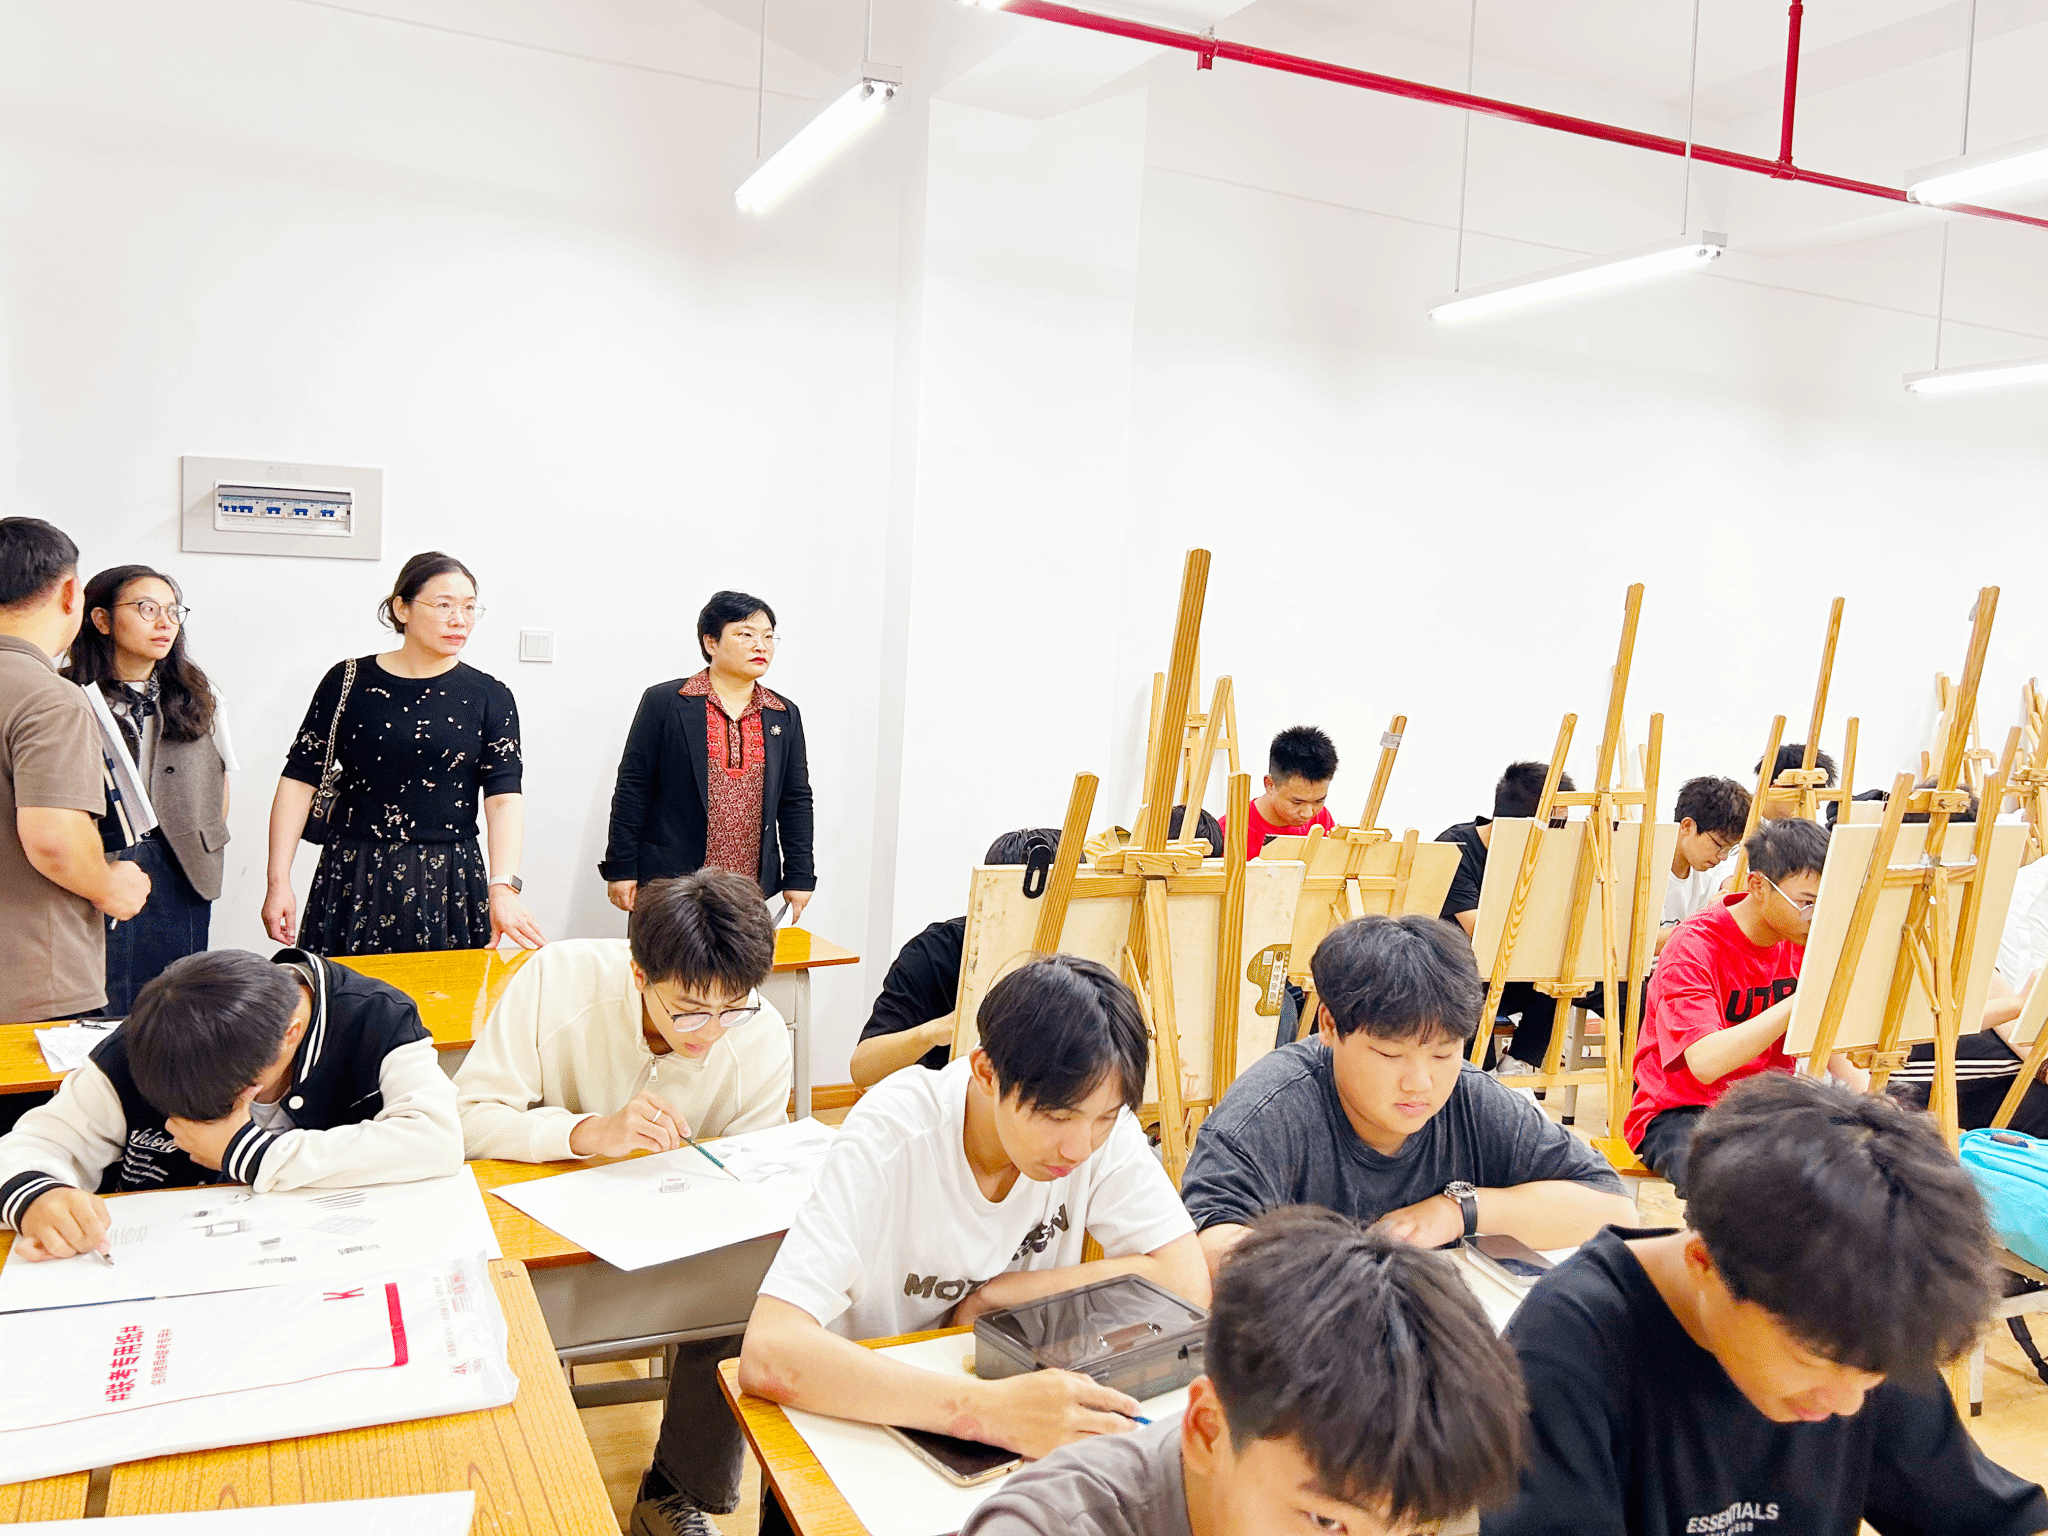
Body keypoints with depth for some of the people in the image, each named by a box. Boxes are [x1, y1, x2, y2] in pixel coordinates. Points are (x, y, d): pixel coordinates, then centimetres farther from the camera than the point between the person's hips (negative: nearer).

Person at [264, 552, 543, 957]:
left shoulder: (490, 697, 1)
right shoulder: (348, 681, 3)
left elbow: (505, 797, -9)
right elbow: (299, 780, 3)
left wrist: (503, 888, -23)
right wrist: (279, 882, -4)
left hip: (450, 886, 0)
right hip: (352, 882, 1)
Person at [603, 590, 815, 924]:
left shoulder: (784, 716, 12)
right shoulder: (663, 702, 0)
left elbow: (796, 802, 14)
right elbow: (632, 789, -1)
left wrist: (799, 878, 9)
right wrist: (621, 868, -4)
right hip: (669, 885, -3)